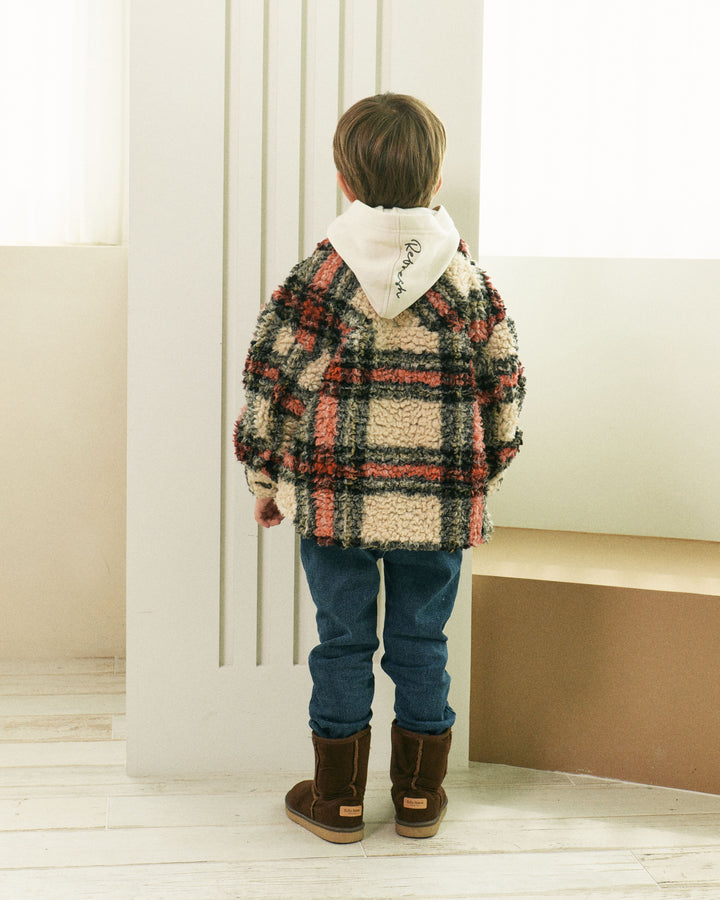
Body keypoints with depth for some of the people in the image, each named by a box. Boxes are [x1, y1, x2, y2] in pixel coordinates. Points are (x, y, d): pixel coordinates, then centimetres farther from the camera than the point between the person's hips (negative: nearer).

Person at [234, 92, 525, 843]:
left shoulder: (318, 276, -6)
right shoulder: (467, 280, -1)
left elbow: (272, 381, -5)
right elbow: (503, 388, 4)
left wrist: (265, 477, 7)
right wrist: (484, 476, 17)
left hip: (334, 499, -1)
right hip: (440, 503, 2)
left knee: (343, 642, 10)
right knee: (421, 643, 13)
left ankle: (338, 798, 20)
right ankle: (419, 796, 24)